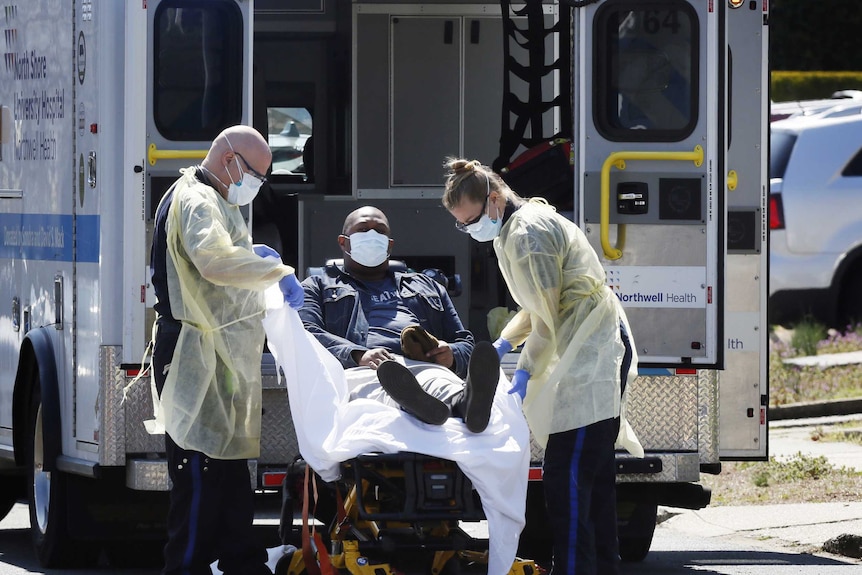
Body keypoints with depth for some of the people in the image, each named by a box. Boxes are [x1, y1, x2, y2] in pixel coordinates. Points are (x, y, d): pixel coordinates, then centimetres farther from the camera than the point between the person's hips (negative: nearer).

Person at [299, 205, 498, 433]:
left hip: (425, 367, 2)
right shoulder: (318, 287, 32)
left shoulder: (427, 287, 41)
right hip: (359, 371, -2)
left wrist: (451, 356, 4)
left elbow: (466, 344, 33)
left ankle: (467, 402, -73)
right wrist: (358, 355, -12)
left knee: (440, 381, -39)